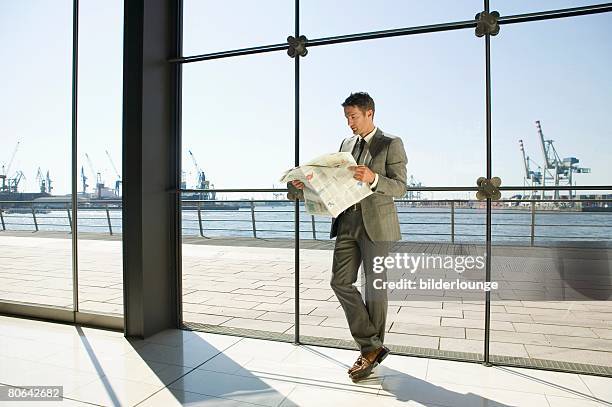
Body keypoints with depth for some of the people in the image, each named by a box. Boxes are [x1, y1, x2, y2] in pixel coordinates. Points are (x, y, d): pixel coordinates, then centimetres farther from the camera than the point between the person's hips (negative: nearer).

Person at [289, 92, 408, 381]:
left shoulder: (391, 144, -3)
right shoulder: (346, 144, 15)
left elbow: (400, 188, -10)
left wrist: (372, 178, -28)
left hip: (375, 225, -6)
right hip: (347, 223, 6)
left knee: (374, 287, 4)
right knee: (340, 282, 0)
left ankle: (371, 349, 23)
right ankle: (372, 346, 13)